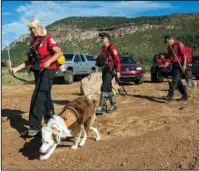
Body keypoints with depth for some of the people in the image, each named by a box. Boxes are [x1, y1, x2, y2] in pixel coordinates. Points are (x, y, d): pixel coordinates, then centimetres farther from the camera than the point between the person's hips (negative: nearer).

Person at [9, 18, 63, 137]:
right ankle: (51, 121, 28)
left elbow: (59, 53, -14)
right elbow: (30, 60, 18)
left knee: (38, 97, -13)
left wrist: (49, 61, -30)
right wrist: (17, 68, 10)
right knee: (45, 97, 15)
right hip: (38, 71, 8)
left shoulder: (48, 38, -4)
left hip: (47, 70, -8)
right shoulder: (34, 42, 17)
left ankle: (35, 126, -9)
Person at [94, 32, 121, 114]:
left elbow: (117, 60, -14)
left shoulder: (111, 48, -9)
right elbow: (101, 60, 21)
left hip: (110, 70, -9)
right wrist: (97, 57, 0)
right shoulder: (103, 49, 16)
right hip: (105, 70, 9)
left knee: (104, 88, -16)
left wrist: (118, 71, -19)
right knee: (108, 88, 14)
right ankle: (113, 105, 27)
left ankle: (101, 107, -16)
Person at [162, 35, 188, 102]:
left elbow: (184, 55, -13)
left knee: (175, 80, -14)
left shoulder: (179, 44, -9)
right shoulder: (169, 47, 15)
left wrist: (184, 65, -19)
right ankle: (185, 96, 19)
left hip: (179, 65, -9)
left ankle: (169, 96, -19)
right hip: (174, 65, 9)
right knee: (178, 81, 10)